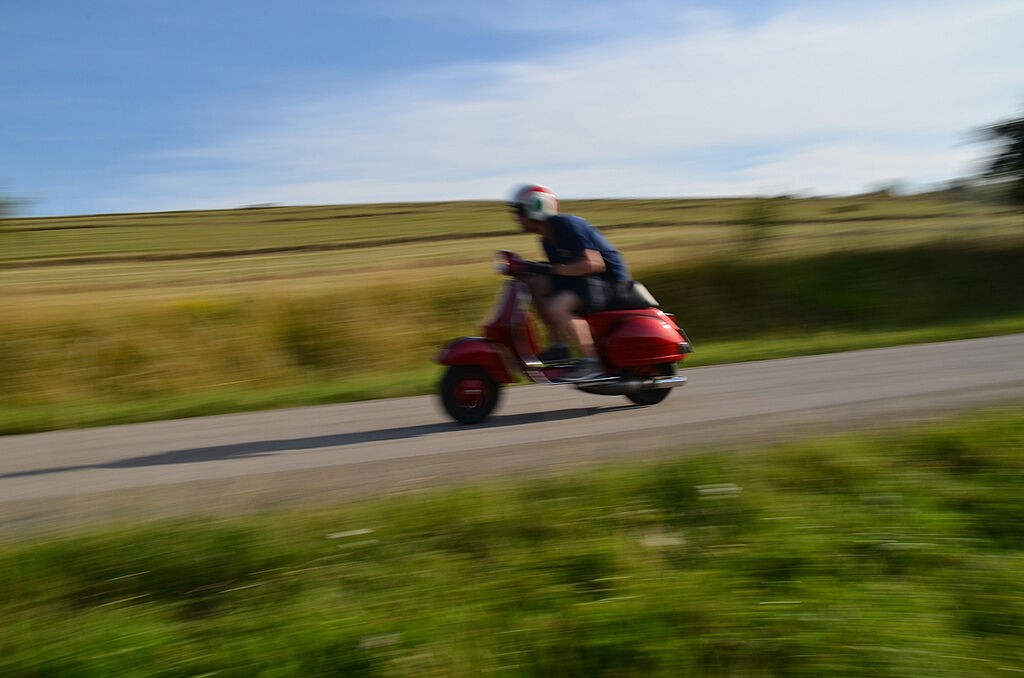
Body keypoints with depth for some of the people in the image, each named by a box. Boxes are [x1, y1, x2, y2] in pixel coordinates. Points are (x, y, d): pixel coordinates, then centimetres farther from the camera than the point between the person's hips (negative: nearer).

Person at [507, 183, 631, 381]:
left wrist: (556, 269, -25)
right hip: (582, 278, 9)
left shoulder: (567, 225, -18)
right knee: (535, 284, -2)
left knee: (556, 308, -29)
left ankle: (591, 361, -20)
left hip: (609, 279, -9)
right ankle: (559, 346, -3)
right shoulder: (547, 240, 11)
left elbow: (594, 263, -26)